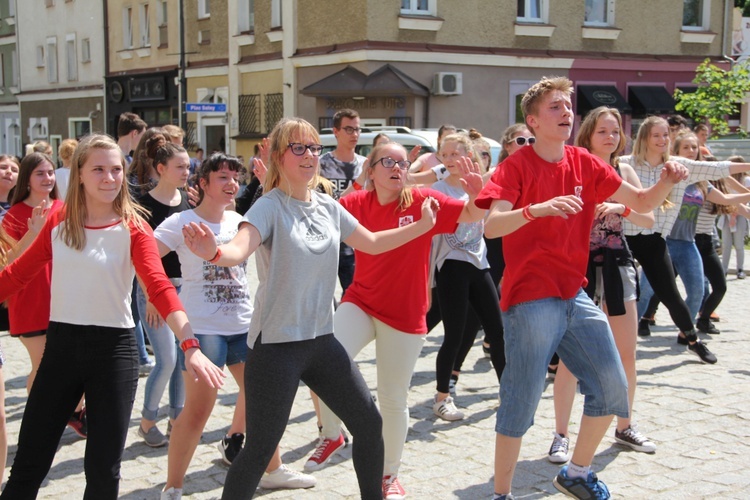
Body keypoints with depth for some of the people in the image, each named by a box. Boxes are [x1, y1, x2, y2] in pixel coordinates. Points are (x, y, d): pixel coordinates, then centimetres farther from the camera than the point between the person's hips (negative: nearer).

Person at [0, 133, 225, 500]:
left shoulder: (132, 227, -8)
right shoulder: (59, 222, 3)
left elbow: (159, 287, -20)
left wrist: (190, 346, -34)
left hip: (113, 347, -3)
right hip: (61, 344, 3)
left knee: (104, 469, 4)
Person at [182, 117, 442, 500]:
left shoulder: (328, 207, 7)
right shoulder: (270, 207, -13)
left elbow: (372, 243, 20)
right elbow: (239, 249, -32)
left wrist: (422, 225, 14)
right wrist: (213, 253, -54)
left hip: (321, 339, 7)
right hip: (276, 344, -7)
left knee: (370, 424, 11)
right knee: (260, 449, -5)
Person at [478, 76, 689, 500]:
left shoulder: (585, 164, 7)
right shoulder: (518, 166, -9)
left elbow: (641, 202, 10)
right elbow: (491, 226, -22)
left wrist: (666, 183, -11)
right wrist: (539, 208, -38)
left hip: (575, 296, 6)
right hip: (530, 300, -6)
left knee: (612, 388, 8)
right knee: (521, 403, -3)